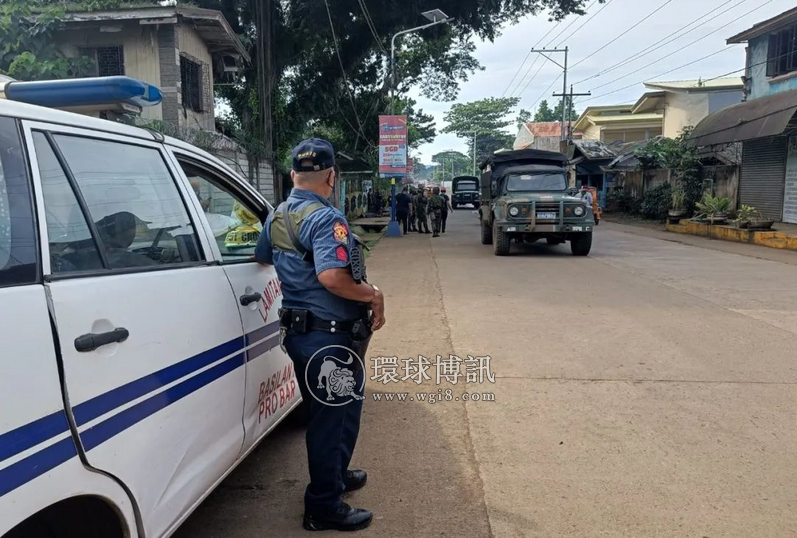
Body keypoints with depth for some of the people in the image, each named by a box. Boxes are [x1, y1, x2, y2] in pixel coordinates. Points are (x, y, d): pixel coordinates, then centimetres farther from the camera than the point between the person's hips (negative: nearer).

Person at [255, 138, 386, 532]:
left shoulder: (276, 217, 8)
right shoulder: (325, 218, -21)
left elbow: (262, 260, 22)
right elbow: (331, 276, -34)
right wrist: (374, 296, -20)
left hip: (299, 331, 9)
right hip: (330, 337, -9)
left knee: (334, 411, 26)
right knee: (332, 418, 5)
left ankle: (335, 476, 44)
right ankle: (324, 507, 21)